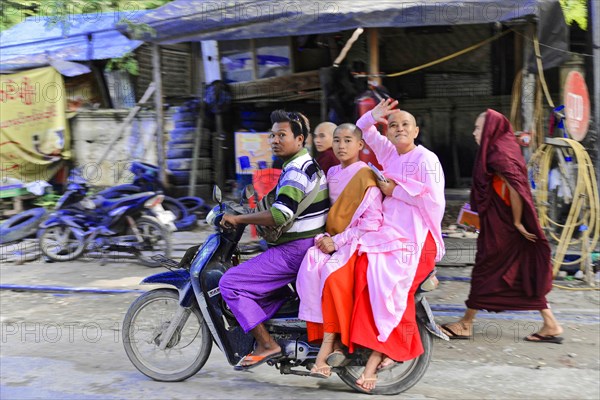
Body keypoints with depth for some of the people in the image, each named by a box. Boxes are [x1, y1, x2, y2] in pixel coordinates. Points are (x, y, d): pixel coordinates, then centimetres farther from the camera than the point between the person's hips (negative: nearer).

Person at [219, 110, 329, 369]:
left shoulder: (296, 170, -17)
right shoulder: (307, 163, 16)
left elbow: (280, 215, -28)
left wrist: (238, 219, -18)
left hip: (295, 250, -11)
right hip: (308, 245, 11)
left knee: (230, 283, -12)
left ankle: (266, 344, -10)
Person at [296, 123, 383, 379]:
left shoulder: (366, 176, -5)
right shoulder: (332, 174, 17)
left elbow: (371, 222, -13)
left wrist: (337, 242, -17)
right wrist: (323, 236, 4)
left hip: (357, 243, -6)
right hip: (331, 241, 6)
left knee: (333, 275, -34)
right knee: (310, 265, -26)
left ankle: (327, 347, -25)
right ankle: (334, 343, -26)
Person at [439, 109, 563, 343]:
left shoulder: (498, 155, -18)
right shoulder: (503, 149, 11)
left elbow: (516, 189, -27)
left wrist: (517, 222, -19)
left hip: (500, 227, -9)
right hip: (502, 225, 9)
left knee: (485, 272, 3)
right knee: (523, 276, 11)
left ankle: (466, 324, 16)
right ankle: (550, 325, 13)